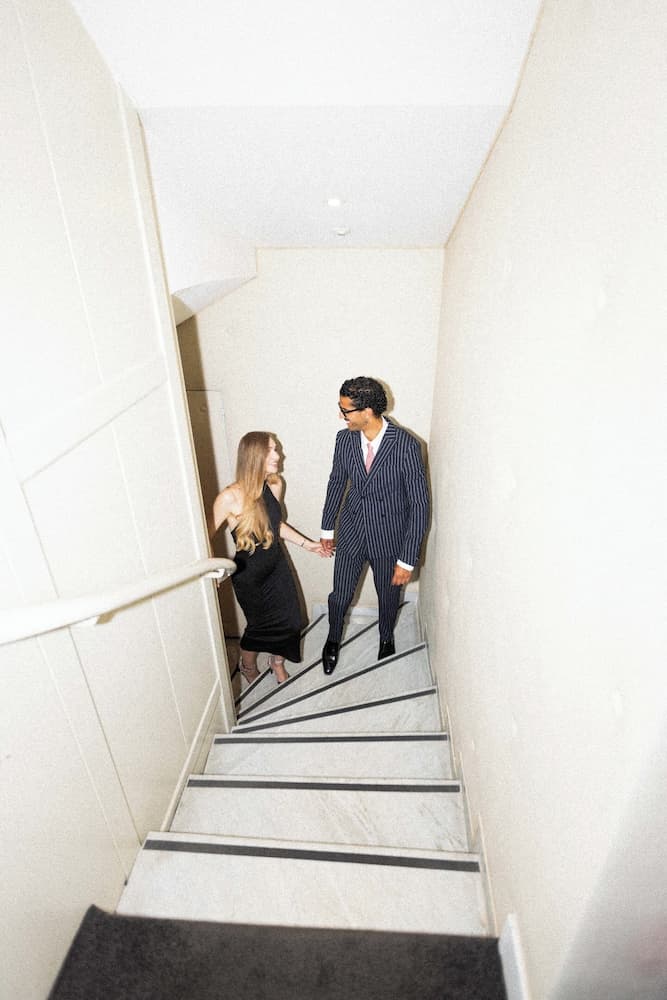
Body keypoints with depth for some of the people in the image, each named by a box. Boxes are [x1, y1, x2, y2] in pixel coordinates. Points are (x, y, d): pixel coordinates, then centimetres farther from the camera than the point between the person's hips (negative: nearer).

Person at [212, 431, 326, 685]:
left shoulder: (275, 485, -8)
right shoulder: (230, 497, -27)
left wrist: (305, 543, 12)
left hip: (277, 565, 5)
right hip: (249, 574, -5)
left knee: (289, 619, 14)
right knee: (260, 625, 14)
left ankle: (277, 661, 46)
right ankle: (248, 666, 49)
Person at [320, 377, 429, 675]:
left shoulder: (406, 445, -23)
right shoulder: (344, 439, -10)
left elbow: (418, 504, -18)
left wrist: (407, 559, -17)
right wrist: (327, 528, 14)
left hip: (389, 538, -2)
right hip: (351, 533, 3)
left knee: (389, 595, 20)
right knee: (339, 596, 13)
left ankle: (386, 637, 54)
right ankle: (333, 640, 47)